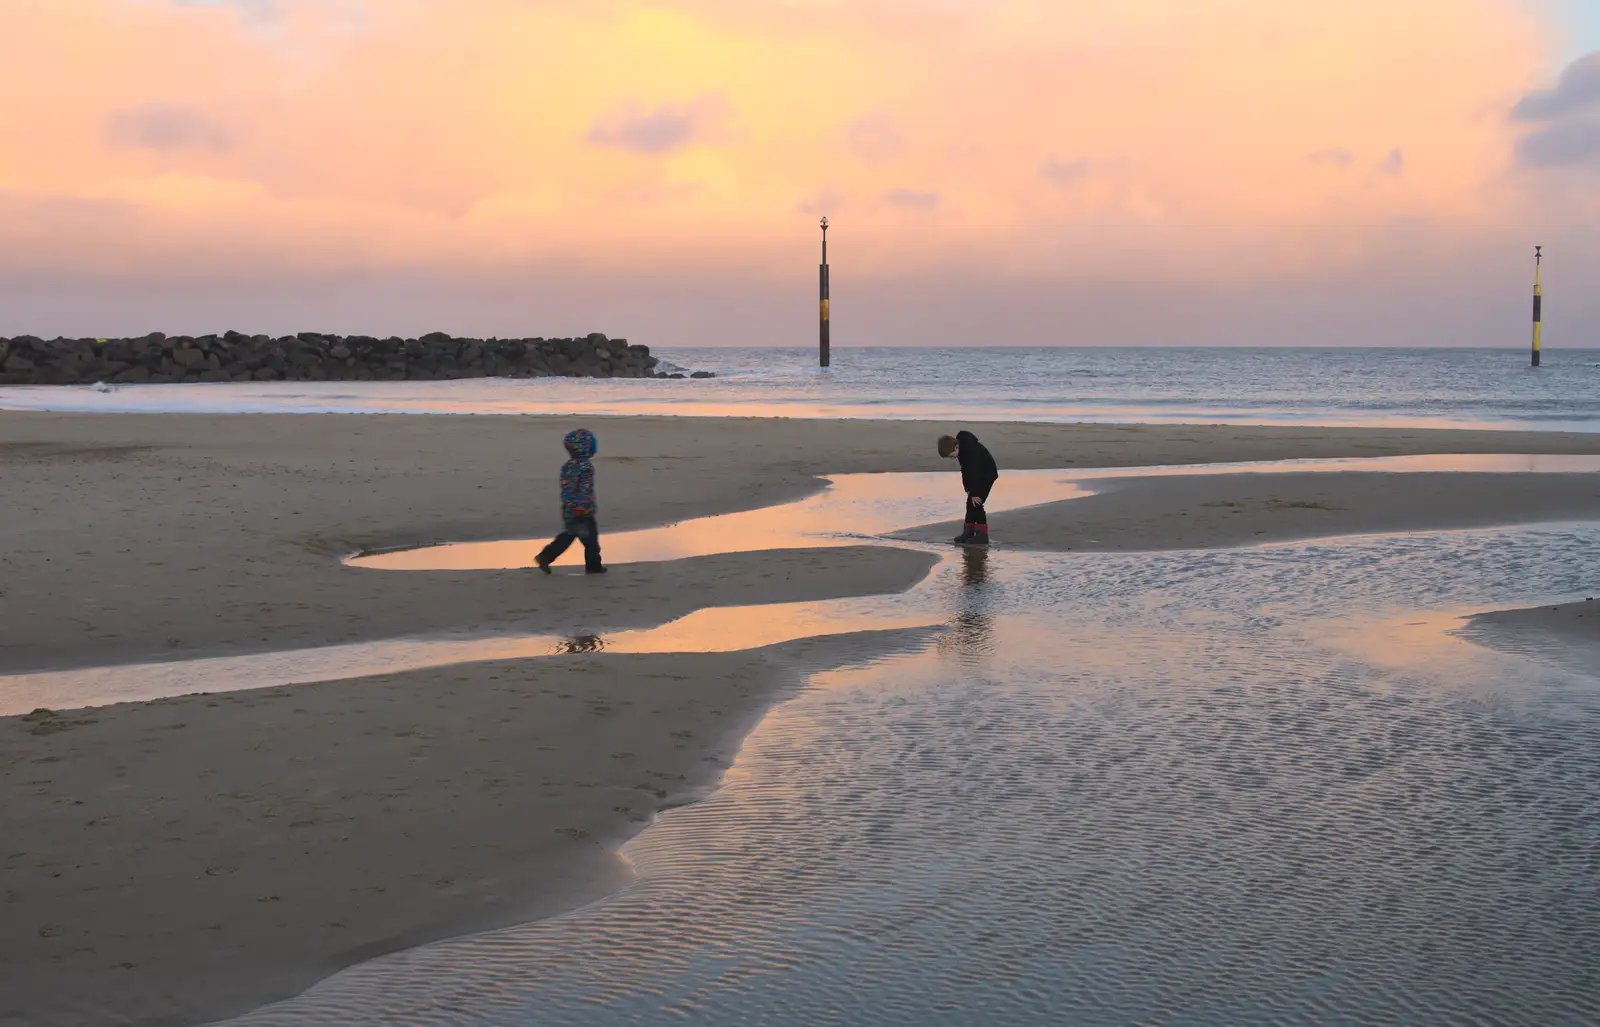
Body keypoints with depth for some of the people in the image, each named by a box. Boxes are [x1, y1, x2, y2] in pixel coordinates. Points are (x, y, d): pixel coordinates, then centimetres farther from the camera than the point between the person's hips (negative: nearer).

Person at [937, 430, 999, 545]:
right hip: (978, 475, 9)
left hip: (987, 474, -9)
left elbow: (975, 471, -29)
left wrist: (974, 493, -24)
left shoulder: (972, 449, -32)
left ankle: (982, 534, -8)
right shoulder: (961, 448, -4)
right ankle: (968, 532, 15)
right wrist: (968, 489, 5)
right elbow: (965, 470, 6)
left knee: (976, 503, -13)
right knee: (970, 503, 9)